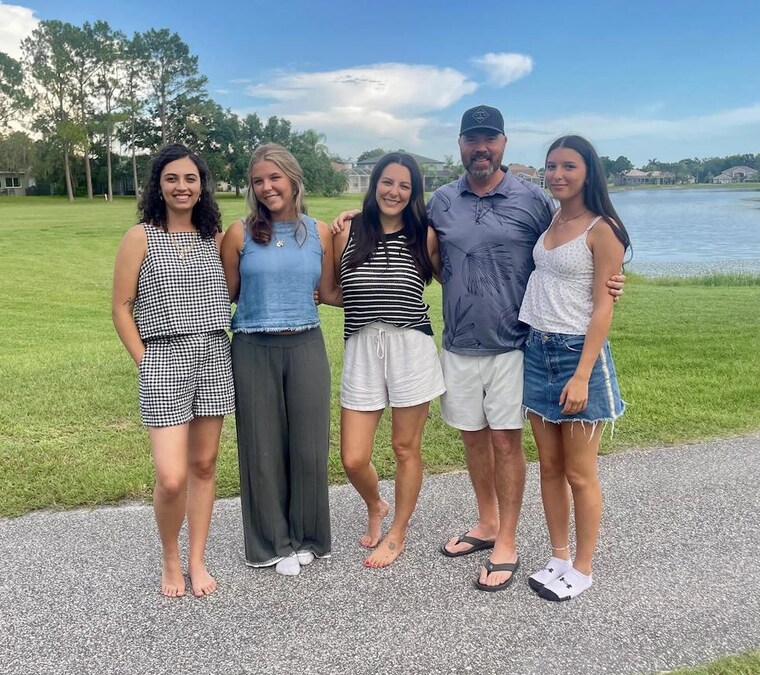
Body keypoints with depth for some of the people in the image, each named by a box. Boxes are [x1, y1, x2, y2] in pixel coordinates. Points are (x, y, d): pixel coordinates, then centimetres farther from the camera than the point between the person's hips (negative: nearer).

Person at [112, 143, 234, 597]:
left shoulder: (214, 234, 9)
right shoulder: (140, 237, -1)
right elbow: (122, 309, 0)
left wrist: (220, 337, 5)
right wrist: (145, 361, -4)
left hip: (215, 357, 4)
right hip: (165, 358, -3)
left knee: (205, 464, 10)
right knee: (172, 478, -9)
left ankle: (197, 561, 25)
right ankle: (170, 559, 19)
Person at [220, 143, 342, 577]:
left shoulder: (319, 232, 4)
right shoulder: (241, 233, -1)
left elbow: (330, 292, 11)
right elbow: (227, 294, 3)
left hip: (306, 347, 1)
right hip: (254, 351, -1)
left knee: (309, 446, 7)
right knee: (263, 449, 8)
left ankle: (307, 537, 28)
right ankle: (274, 544, 26)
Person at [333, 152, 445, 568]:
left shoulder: (424, 236, 2)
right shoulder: (348, 233, 3)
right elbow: (334, 291, 8)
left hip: (411, 348, -1)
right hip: (361, 350, 1)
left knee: (406, 448, 10)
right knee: (353, 459, 2)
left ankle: (397, 534, 32)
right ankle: (375, 506, 37)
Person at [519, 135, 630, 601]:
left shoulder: (602, 230, -9)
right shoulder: (549, 222, 10)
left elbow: (603, 308, -13)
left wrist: (582, 376, -17)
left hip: (579, 353, -6)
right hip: (538, 351, 6)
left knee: (580, 473, 4)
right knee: (550, 466, 13)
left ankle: (582, 570, 21)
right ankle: (559, 558, 28)